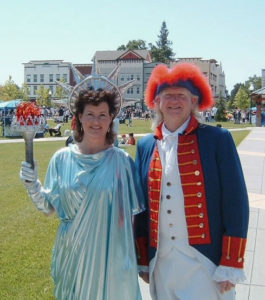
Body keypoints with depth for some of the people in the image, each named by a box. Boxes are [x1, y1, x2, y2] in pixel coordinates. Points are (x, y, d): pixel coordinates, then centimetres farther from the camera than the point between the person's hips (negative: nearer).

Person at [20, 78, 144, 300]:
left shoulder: (121, 160, -7)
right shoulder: (62, 158, -3)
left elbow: (131, 213, -2)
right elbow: (49, 207, 2)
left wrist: (135, 258, 0)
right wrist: (32, 185, -14)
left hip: (111, 254, -1)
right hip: (73, 254, 2)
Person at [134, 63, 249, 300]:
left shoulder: (218, 139, -6)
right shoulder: (145, 146, 5)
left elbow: (235, 203, -7)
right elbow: (141, 205, 10)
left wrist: (230, 266, -8)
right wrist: (142, 260, 10)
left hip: (205, 263, -3)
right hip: (161, 263, 4)